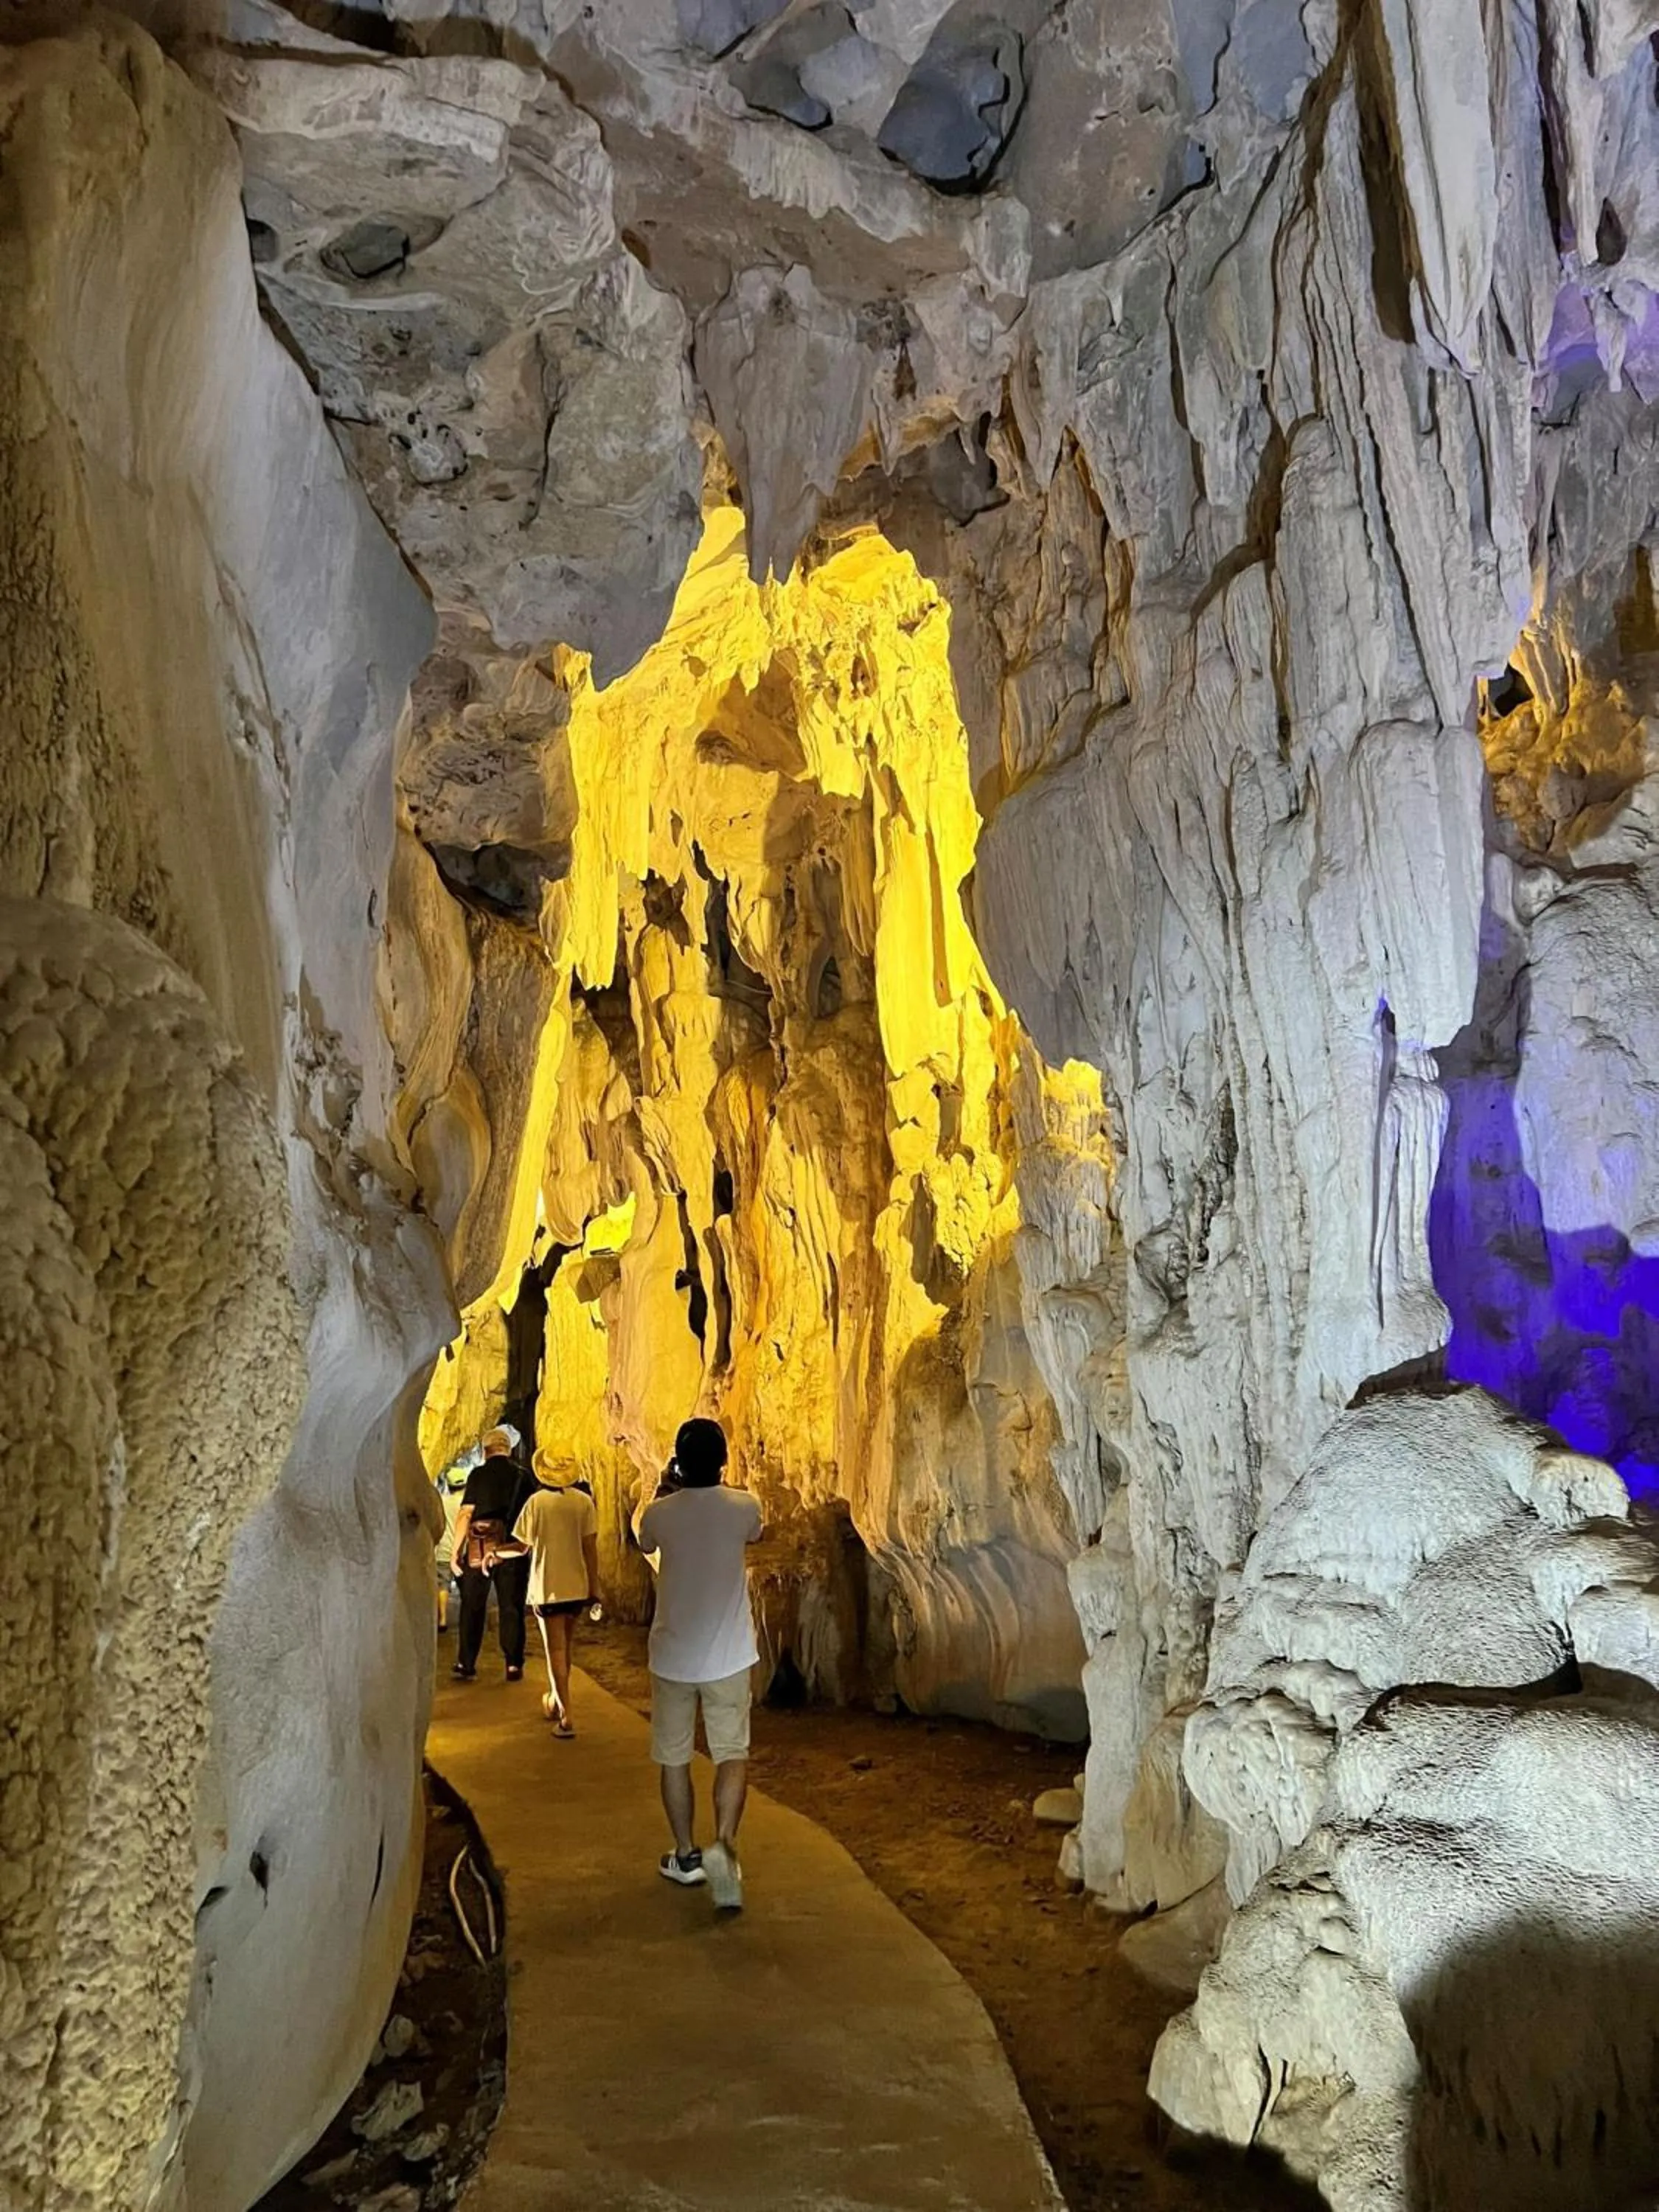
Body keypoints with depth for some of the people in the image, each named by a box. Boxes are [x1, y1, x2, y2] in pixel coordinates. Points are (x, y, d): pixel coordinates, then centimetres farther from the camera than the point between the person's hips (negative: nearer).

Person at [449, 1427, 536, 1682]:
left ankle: (466, 1664, 9)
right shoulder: (525, 1475, 5)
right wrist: (530, 1546, 14)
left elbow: (466, 1513, -6)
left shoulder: (479, 1474, -2)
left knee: (472, 1608, 8)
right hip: (515, 1548, 2)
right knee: (511, 1608, 7)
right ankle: (514, 1665, 6)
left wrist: (456, 1550, -3)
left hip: (480, 1547, -2)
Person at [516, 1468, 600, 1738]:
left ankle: (566, 1718, -3)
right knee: (564, 1649, 21)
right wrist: (594, 1588, 2)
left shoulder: (536, 1501, -6)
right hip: (577, 1586, 3)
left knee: (555, 1651, 3)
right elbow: (590, 1548, -4)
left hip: (547, 1587, -2)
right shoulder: (584, 1501, -3)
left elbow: (524, 1545, -2)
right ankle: (556, 1702, 35)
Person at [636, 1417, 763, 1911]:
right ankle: (724, 1842, -16)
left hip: (673, 1655, 0)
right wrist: (716, 1485, 19)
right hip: (729, 1654, 0)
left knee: (674, 1757, 15)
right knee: (732, 1752, 5)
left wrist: (664, 1491, 21)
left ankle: (687, 1856, 24)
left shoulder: (660, 1513, -11)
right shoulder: (743, 1506, -9)